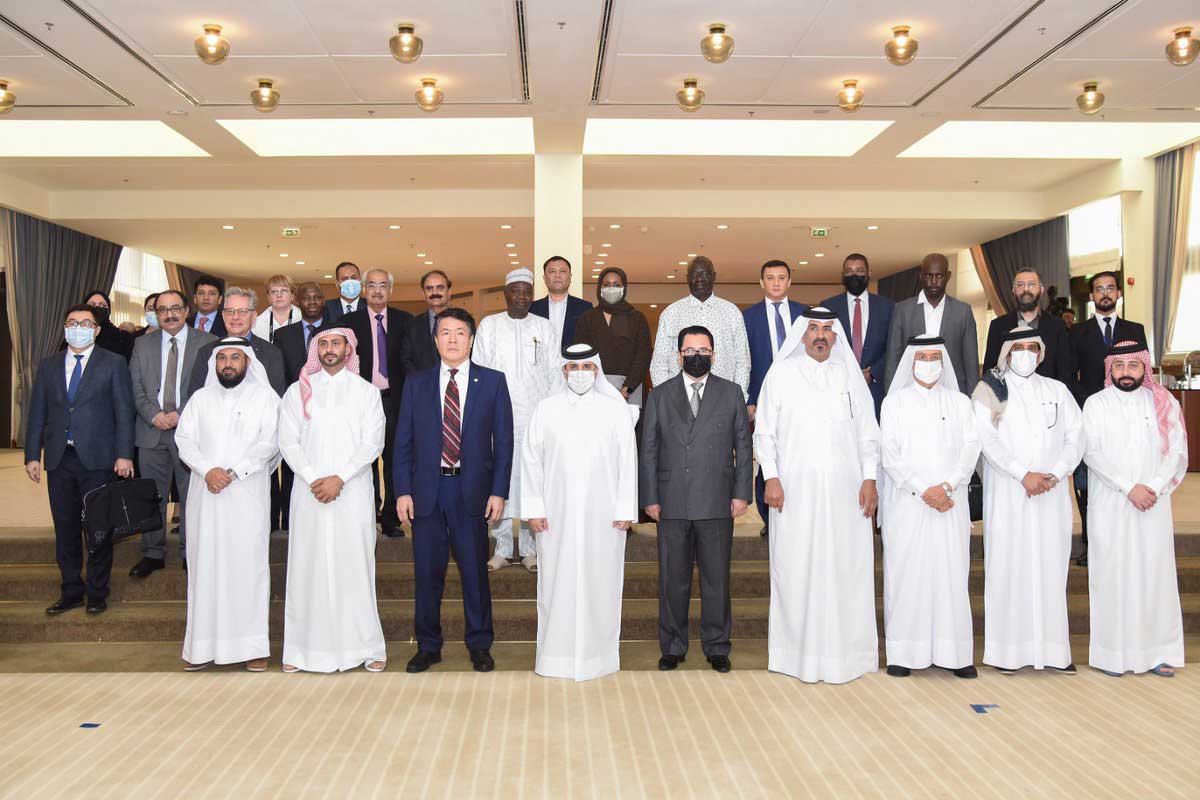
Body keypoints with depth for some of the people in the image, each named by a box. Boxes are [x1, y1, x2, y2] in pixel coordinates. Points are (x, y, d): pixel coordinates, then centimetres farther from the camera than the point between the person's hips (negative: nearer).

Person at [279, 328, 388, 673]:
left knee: (355, 565, -1)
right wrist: (313, 479, -9)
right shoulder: (298, 391, 10)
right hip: (310, 492, 1)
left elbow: (372, 443, -2)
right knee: (308, 566, 2)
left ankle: (367, 647, 6)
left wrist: (339, 478, -11)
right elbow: (288, 441, 4)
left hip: (353, 492, -1)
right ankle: (302, 648, 10)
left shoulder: (366, 391, 7)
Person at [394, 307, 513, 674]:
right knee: (427, 571, 8)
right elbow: (403, 442, 7)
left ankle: (480, 646, 21)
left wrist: (498, 492, -5)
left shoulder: (493, 382, 4)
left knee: (475, 571, 6)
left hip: (472, 490, -1)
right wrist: (403, 491, -2)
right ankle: (428, 646, 23)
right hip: (426, 490, 2)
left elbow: (503, 440, 2)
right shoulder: (417, 384, 8)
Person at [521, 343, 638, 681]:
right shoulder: (546, 409, 3)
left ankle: (598, 651, 18)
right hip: (557, 514, 1)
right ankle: (554, 651, 16)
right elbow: (531, 459, 3)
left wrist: (625, 510, -3)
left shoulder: (616, 410, 2)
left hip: (602, 514, 0)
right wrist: (533, 509, -2)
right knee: (556, 580, 4)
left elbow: (627, 461, 1)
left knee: (600, 579, 5)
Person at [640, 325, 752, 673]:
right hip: (672, 504, 1)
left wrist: (742, 493, 0)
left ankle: (716, 647, 20)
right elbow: (649, 451, 7)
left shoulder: (731, 393, 8)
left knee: (716, 578, 6)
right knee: (672, 579, 7)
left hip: (717, 503, 0)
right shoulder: (659, 396, 8)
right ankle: (672, 647, 20)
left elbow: (743, 446, 7)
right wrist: (650, 498, 1)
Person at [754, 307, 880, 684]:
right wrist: (771, 478, -5)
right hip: (796, 490, -1)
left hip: (845, 492, 2)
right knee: (796, 569, 1)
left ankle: (845, 649, 14)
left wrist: (869, 479, 2)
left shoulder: (850, 376, 10)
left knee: (846, 568, 3)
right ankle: (797, 651, 11)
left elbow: (867, 431, 11)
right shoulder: (781, 374, 5)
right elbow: (765, 431, 4)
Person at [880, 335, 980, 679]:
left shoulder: (959, 402, 13)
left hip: (951, 503, 2)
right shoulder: (895, 401, 7)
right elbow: (890, 452, -1)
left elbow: (971, 448, 4)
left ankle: (953, 653, 6)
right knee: (906, 572, -2)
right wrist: (923, 490, -10)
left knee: (951, 572, 0)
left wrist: (946, 486, -10)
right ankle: (903, 653, 3)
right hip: (907, 503, -1)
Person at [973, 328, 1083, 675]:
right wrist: (1024, 474, -15)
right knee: (1009, 566, -3)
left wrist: (1055, 474, -8)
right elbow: (988, 439, -7)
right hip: (1007, 494, -3)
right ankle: (1007, 649, 2)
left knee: (1051, 566, 3)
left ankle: (1054, 647, 9)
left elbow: (1075, 435, 7)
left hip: (1052, 494, 3)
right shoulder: (990, 391, 3)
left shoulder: (1056, 390, 14)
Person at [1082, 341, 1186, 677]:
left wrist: (1154, 488, -11)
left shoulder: (1165, 404, 9)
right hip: (1110, 506, -2)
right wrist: (1129, 488, -14)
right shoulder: (1096, 404, 3)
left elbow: (1177, 452, 3)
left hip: (1154, 505, 2)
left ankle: (1158, 651, 10)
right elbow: (1092, 452, -6)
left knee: (1155, 572, 2)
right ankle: (1112, 652, 6)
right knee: (1112, 574, 0)